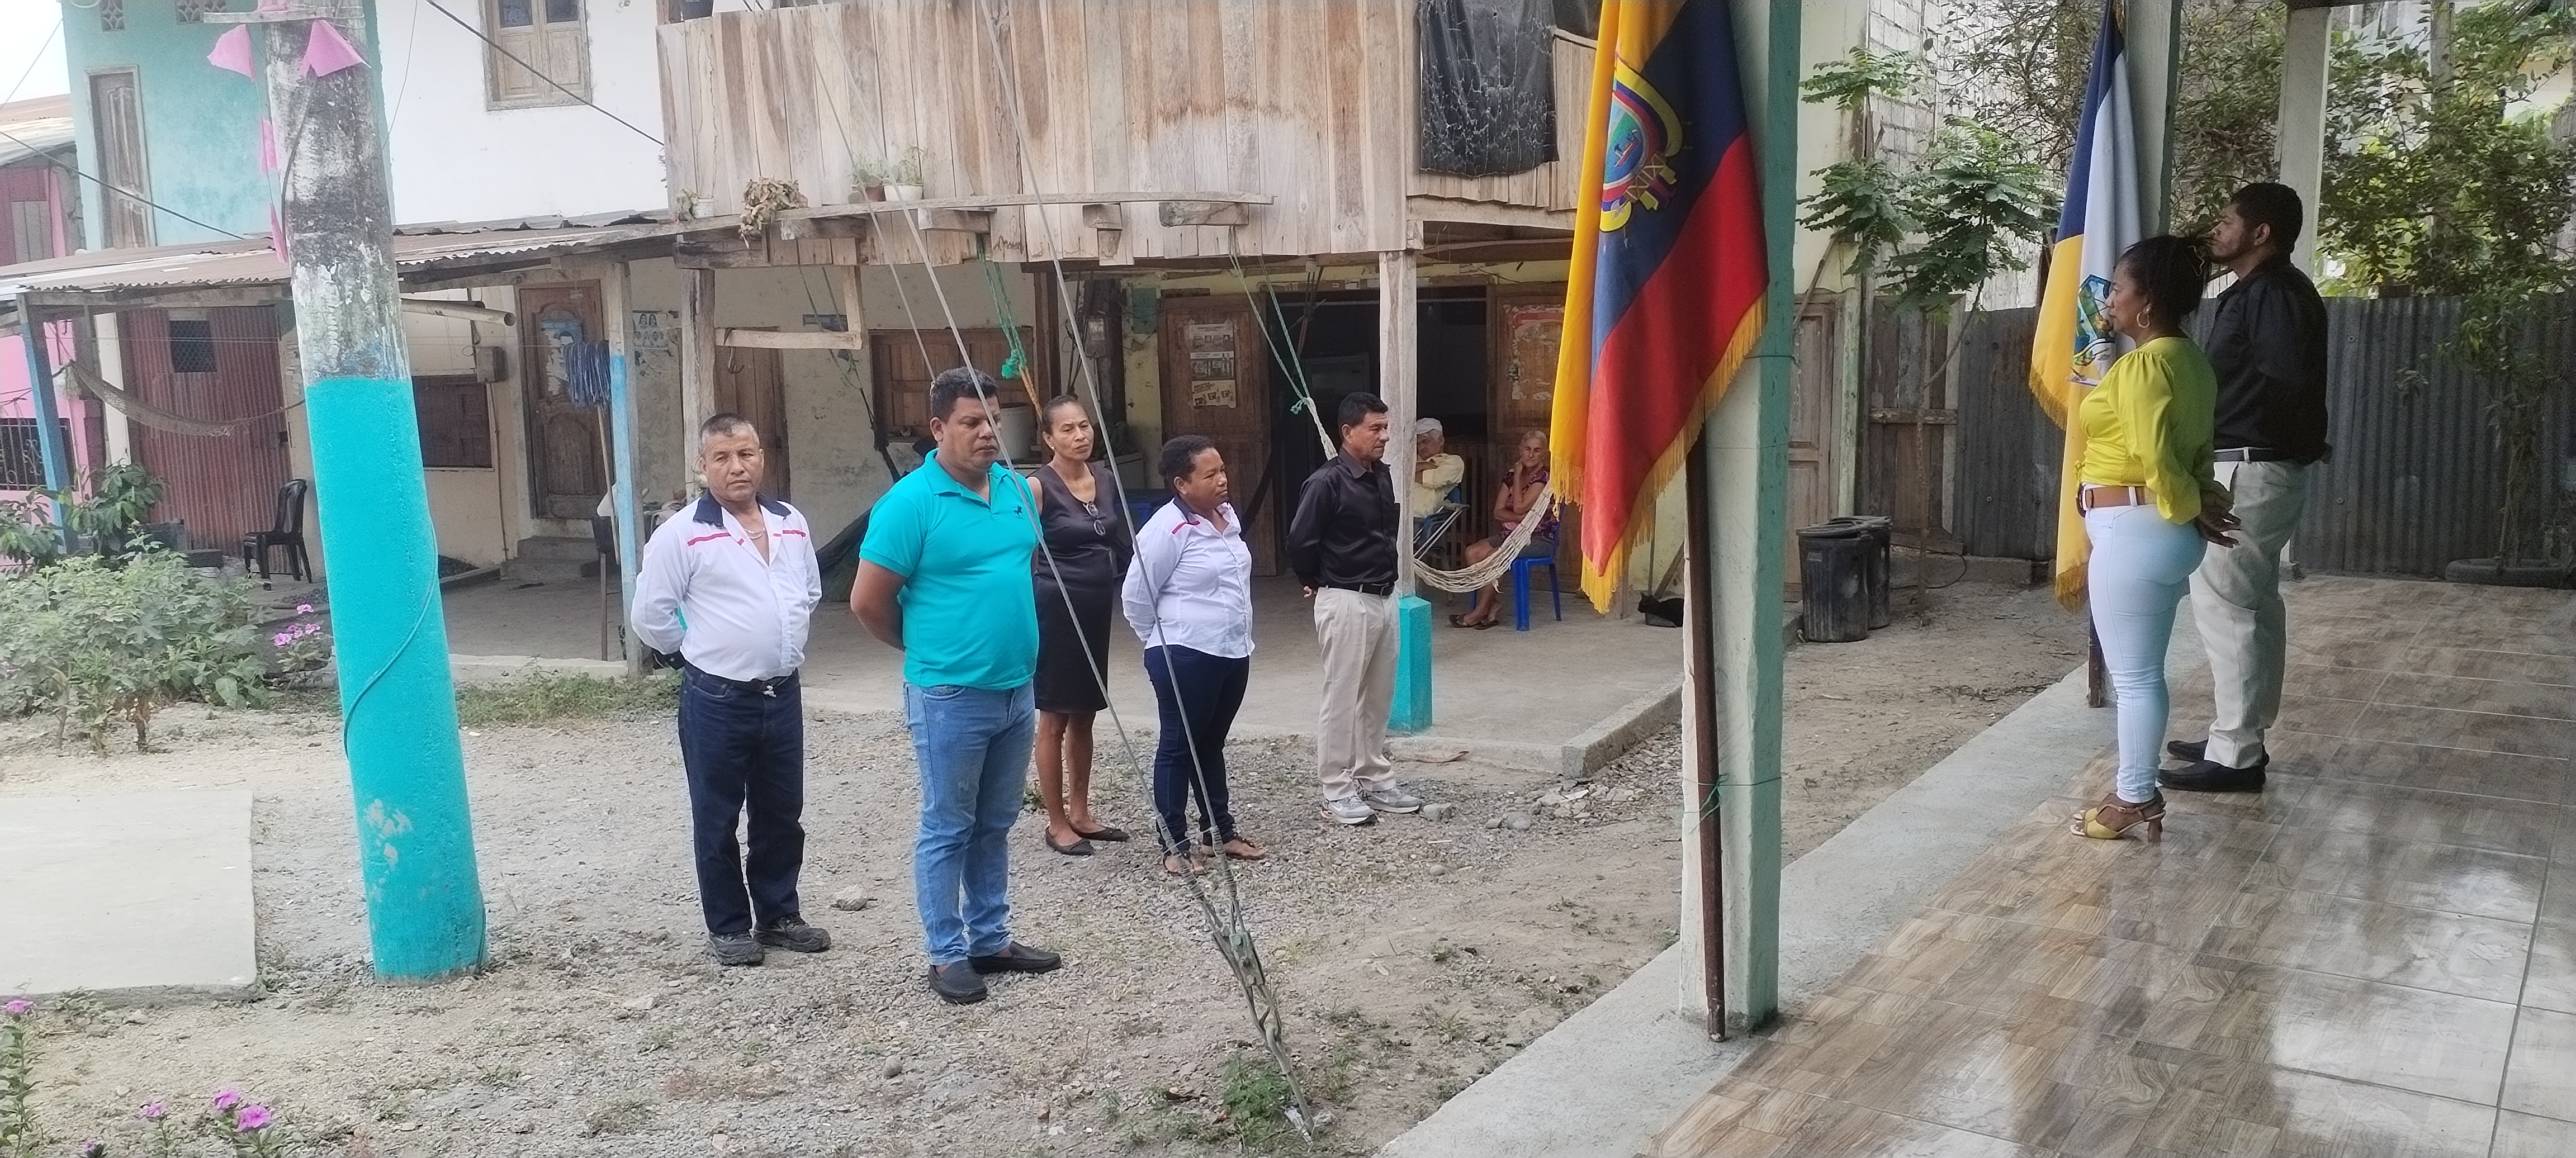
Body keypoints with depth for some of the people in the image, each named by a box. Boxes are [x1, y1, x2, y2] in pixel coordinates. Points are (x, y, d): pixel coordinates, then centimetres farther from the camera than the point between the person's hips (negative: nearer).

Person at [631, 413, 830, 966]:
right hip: (717, 699, -5)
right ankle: (728, 927, 21)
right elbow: (649, 616, -8)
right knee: (717, 820, 8)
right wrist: (702, 652, 2)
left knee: (782, 813, 15)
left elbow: (810, 592, 20)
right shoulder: (682, 534, -11)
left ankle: (779, 915, 30)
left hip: (783, 693, 5)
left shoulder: (792, 523, 5)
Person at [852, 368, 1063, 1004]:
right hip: (951, 696, -6)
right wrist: (925, 648, 3)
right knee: (948, 830, 5)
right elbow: (867, 601, -11)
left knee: (994, 826, 17)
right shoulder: (911, 503, -15)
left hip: (1017, 690, 6)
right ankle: (948, 955, 17)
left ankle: (991, 940, 29)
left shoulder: (1017, 488, 5)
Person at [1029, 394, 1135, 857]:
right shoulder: (1038, 487, -12)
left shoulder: (1106, 479, 7)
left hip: (1096, 610, 7)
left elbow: (1122, 544, 17)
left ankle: (1080, 813, 26)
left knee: (1084, 715, 15)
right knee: (1055, 718, 3)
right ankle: (1056, 823, 13)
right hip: (1056, 612, -7)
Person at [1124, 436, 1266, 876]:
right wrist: (1163, 644, 0)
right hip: (1186, 657, -8)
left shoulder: (1227, 516, 6)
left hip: (1233, 651, 8)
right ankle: (1174, 844, 11)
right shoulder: (1167, 529, -19)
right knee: (1180, 746, 3)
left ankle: (1220, 830, 30)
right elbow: (1137, 596, -12)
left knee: (1212, 744, 19)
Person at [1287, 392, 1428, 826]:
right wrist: (1317, 584, -3)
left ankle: (1375, 780, 25)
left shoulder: (1382, 476, 7)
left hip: (1384, 598, 8)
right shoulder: (1326, 482, -17)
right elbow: (1300, 542, -17)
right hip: (1346, 602, -8)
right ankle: (1337, 791, 7)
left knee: (1378, 696, 14)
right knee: (1343, 697, -1)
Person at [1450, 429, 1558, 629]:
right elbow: (1498, 512, 6)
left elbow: (1519, 508, -16)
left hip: (1540, 539, -7)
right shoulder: (1511, 475, 11)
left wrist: (1518, 477, -7)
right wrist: (1523, 518, -12)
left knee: (1494, 556, -29)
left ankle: (1481, 611, -18)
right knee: (1473, 551, -16)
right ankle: (1494, 606, -15)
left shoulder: (1544, 477, -10)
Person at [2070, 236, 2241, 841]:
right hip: (2163, 533, 10)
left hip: (2134, 533, -10)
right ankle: (2138, 787, 25)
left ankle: (2134, 799, 11)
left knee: (2132, 675, 1)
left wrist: (2190, 511, -8)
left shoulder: (2143, 365, -19)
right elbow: (2193, 451, 12)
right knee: (2141, 670, 16)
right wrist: (2199, 505, 0)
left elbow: (2157, 460, -23)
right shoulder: (2189, 360, 13)